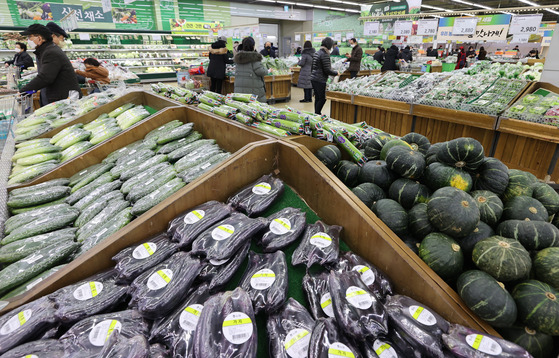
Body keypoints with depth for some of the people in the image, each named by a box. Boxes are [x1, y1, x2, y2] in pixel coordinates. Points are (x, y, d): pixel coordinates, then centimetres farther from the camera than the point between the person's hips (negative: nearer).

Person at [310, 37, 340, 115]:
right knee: (322, 99, -2)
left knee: (317, 98, 14)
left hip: (313, 78, 9)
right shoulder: (325, 55, -14)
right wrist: (336, 73, -2)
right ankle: (317, 114, -1)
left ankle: (316, 114, 19)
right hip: (320, 80, -9)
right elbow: (327, 70, -16)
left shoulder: (317, 53, 14)